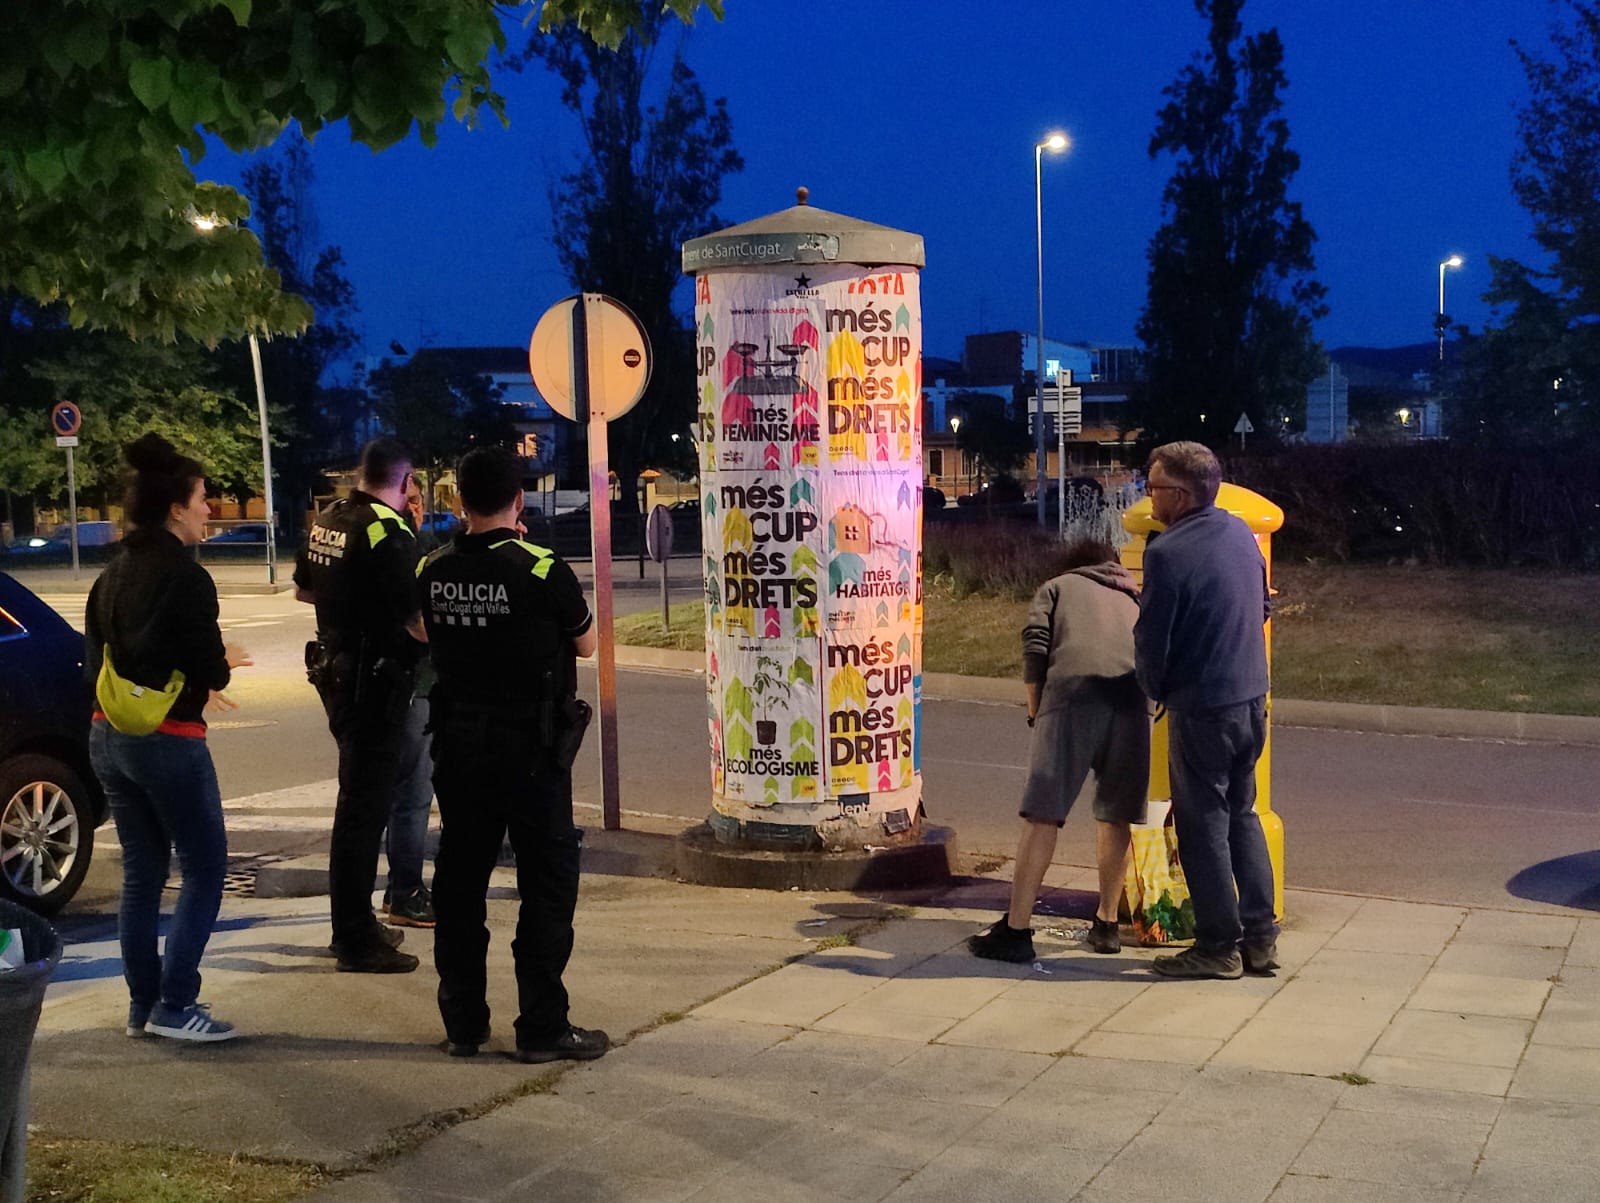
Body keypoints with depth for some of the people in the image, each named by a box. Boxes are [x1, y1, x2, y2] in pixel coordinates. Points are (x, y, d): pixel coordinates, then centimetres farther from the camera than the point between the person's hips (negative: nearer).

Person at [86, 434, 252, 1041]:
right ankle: (174, 1006, -2)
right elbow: (210, 670, -18)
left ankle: (143, 1004, 19)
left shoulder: (113, 574, 9)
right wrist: (219, 665, 6)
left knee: (142, 873, 15)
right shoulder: (185, 577, -16)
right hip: (167, 741, -8)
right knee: (205, 871, 1)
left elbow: (95, 659, 13)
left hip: (109, 737, 8)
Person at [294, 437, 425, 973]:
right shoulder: (389, 533, -20)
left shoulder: (326, 521, 6)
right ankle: (356, 942, 2)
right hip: (377, 681, -9)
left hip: (335, 669, 9)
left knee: (359, 797, 20)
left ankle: (354, 923, 30)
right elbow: (417, 621, -25)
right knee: (365, 807, -3)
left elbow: (302, 589, 21)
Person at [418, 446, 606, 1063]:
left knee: (460, 879, 12)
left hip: (457, 740, 5)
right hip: (531, 745, -5)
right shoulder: (543, 571, -14)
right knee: (548, 882, 3)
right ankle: (542, 1028, 3)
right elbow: (585, 644, -1)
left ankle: (462, 1022, 19)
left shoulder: (433, 572, 0)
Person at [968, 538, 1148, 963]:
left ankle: (1016, 930, -8)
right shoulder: (1134, 599, 37)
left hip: (1074, 688, -3)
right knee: (1115, 816, 16)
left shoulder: (1058, 586, 26)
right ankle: (1106, 924, 23)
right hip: (1134, 693, 4)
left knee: (1041, 815, -5)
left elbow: (1035, 645, 9)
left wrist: (1035, 709, 16)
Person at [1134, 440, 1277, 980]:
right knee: (1242, 815, 18)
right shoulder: (1241, 534, 5)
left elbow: (1151, 642, -14)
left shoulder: (1167, 553, -19)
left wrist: (1156, 690, 4)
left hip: (1201, 709, -7)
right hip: (1252, 698, 7)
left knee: (1203, 825, 4)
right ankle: (1259, 936, 20)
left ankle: (1219, 945, 11)